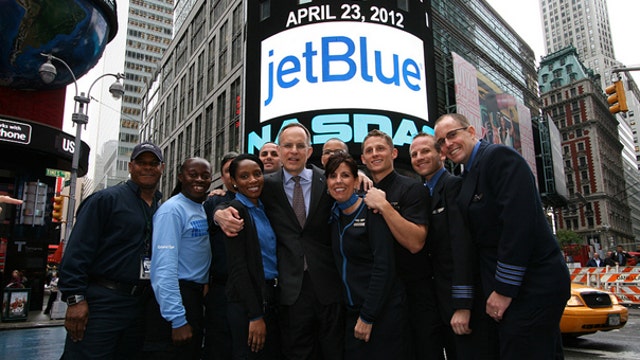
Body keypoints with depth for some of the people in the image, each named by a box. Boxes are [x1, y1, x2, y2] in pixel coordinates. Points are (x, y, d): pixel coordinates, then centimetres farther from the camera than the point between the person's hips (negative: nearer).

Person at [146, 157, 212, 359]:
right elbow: (164, 267, -22)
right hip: (174, 296, -9)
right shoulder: (172, 210, -14)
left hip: (196, 298, 9)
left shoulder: (204, 210, 11)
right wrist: (177, 319, -24)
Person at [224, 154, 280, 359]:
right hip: (247, 300, -7)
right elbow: (238, 267, -16)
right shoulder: (235, 210, -12)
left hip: (272, 296, 8)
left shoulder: (263, 208, 10)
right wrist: (255, 315, -18)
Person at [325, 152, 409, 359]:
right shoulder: (335, 215, 6)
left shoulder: (371, 211, -13)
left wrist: (367, 316, -15)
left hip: (382, 310, -6)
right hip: (352, 310, 6)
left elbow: (384, 266, -17)